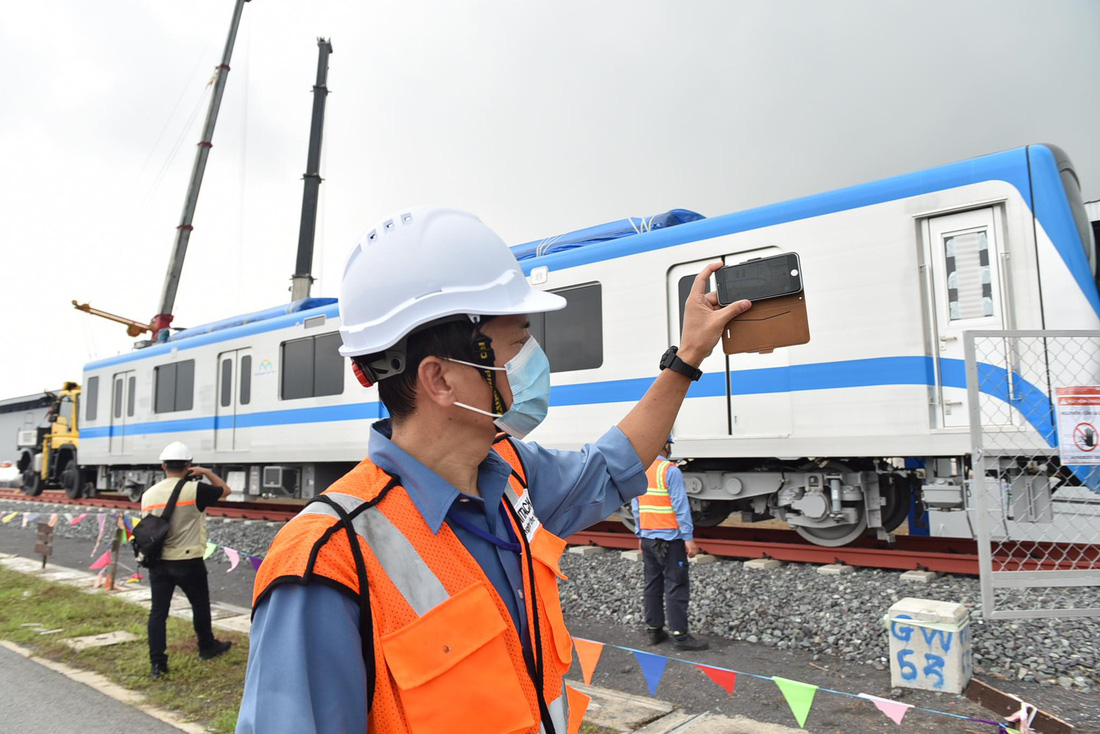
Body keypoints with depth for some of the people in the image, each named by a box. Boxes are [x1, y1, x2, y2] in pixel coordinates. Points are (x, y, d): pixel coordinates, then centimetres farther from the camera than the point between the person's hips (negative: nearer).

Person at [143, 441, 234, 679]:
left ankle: (157, 663, 7)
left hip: (158, 562, 4)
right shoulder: (194, 490, -15)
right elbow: (225, 490, 1)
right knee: (200, 605, 15)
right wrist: (206, 472, 6)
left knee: (158, 611, 7)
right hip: (188, 562, -4)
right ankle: (207, 647, 32)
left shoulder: (148, 495, 1)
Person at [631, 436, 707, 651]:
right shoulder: (670, 471, -14)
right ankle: (680, 635, 1)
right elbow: (680, 506, -16)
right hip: (669, 538, -7)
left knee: (652, 585, 13)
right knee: (676, 587, -2)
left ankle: (654, 630, 18)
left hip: (647, 537, 7)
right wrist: (688, 539, -13)